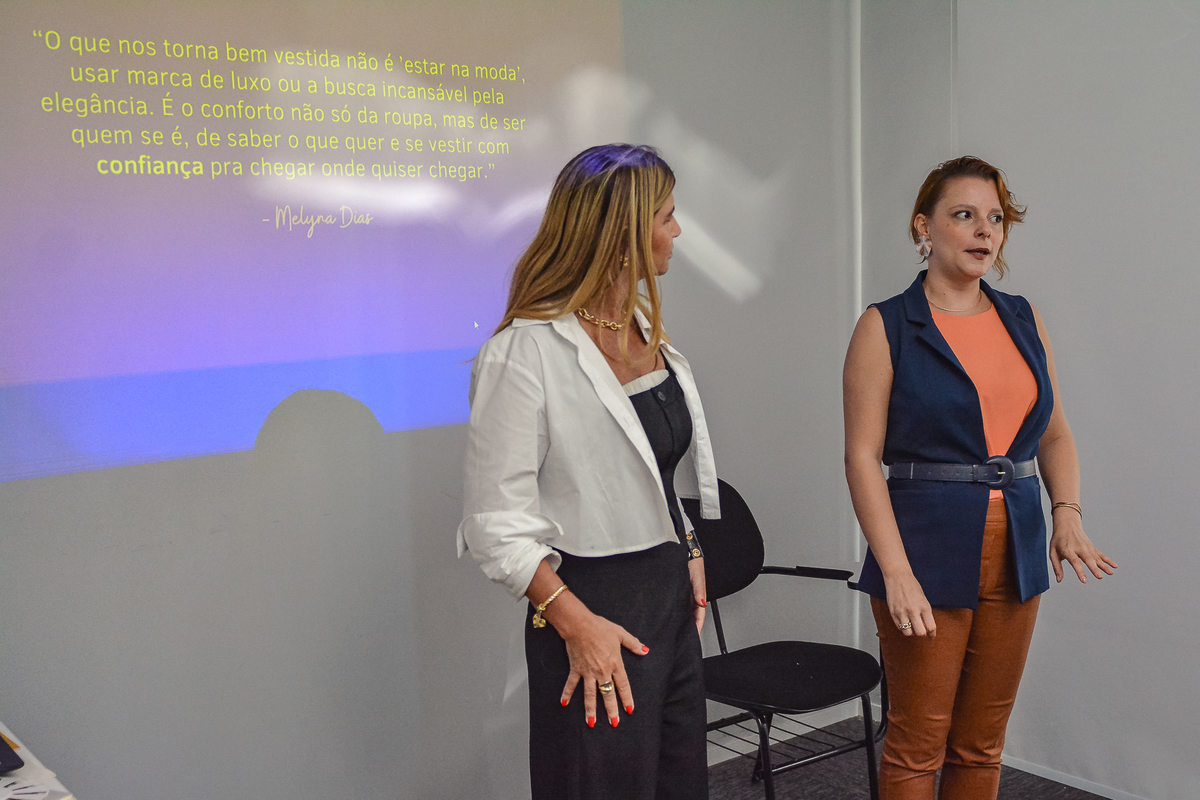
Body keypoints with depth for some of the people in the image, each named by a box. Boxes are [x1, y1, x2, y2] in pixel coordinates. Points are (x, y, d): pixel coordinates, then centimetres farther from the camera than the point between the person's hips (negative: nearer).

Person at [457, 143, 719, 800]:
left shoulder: (647, 331, 8)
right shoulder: (525, 353, -18)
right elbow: (496, 523, -18)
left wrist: (689, 555, 14)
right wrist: (577, 623, -20)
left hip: (672, 598, 8)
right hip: (595, 608, -8)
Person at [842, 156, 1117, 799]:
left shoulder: (1024, 320, 10)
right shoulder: (887, 327, -5)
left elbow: (1055, 435, 16)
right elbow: (863, 456, -11)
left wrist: (1067, 512, -3)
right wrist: (896, 572, -18)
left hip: (1015, 554, 5)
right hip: (929, 555, -5)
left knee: (981, 745, 13)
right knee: (917, 745, 4)